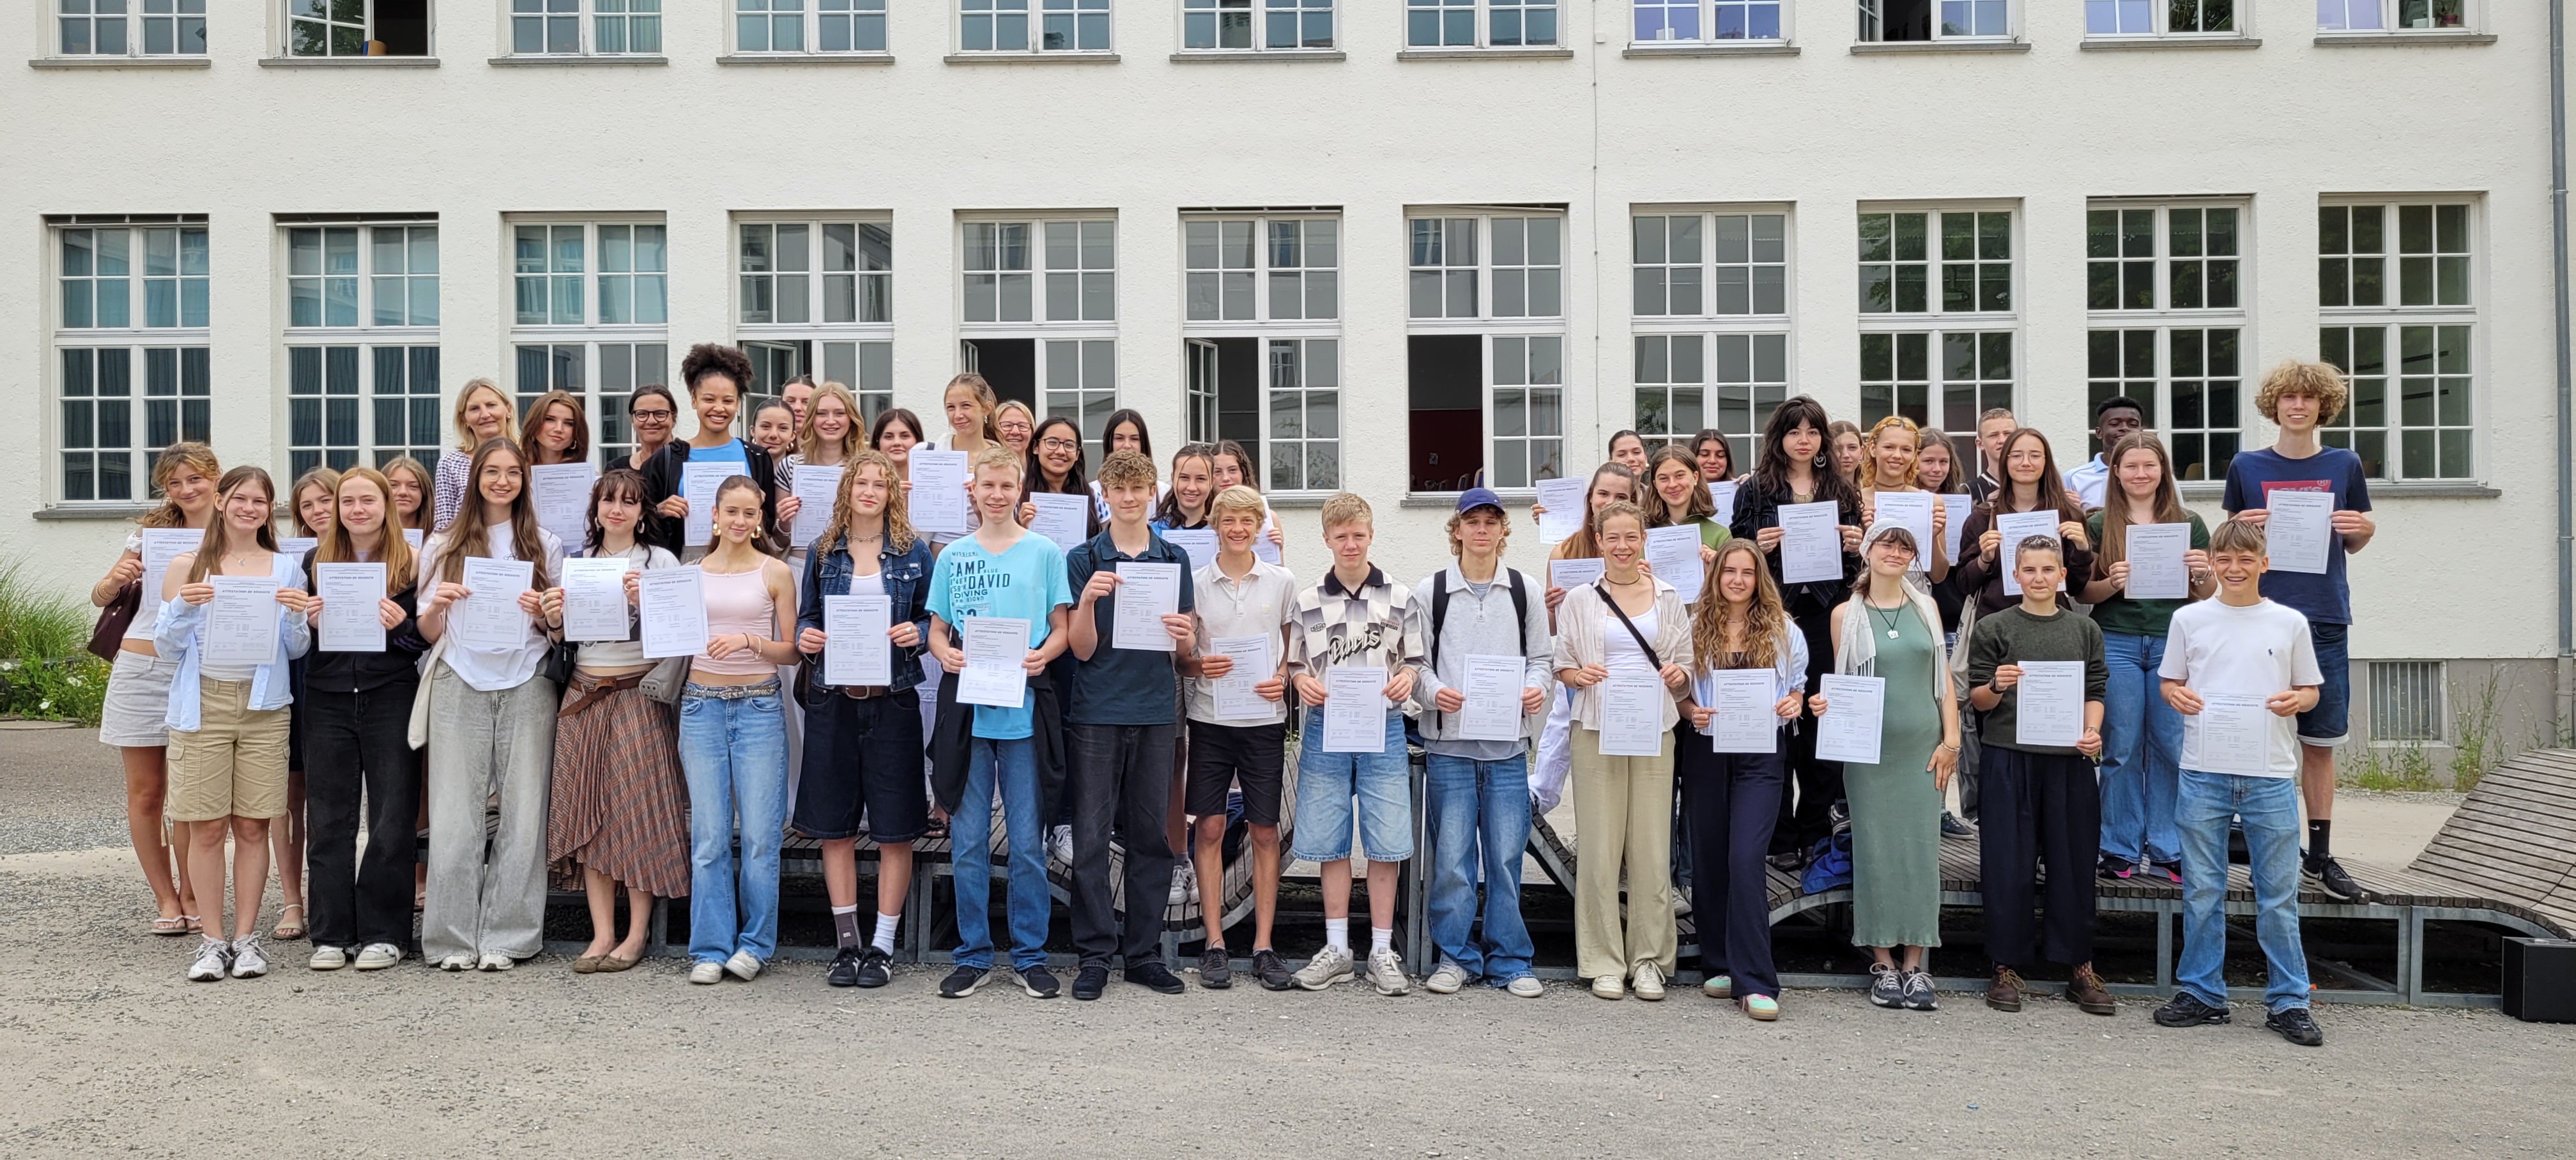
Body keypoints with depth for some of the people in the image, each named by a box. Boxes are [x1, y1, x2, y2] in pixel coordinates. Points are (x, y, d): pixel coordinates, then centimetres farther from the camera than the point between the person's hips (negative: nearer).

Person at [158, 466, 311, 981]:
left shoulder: (286, 569, 8)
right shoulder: (187, 566, 5)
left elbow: (297, 650, 9)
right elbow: (165, 643, 5)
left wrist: (296, 617, -12)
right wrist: (183, 606, -13)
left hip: (263, 705, 1)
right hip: (203, 703, -1)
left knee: (253, 825, 2)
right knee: (207, 826, 0)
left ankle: (246, 937, 10)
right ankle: (212, 939, 9)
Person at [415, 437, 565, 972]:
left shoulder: (546, 545, 12)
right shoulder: (443, 545, 12)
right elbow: (429, 633, 11)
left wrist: (544, 613, -9)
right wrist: (436, 605, -10)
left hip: (526, 687, 0)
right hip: (459, 686, 0)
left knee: (523, 812, -2)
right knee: (454, 813, -3)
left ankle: (505, 938, 6)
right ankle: (453, 939, 4)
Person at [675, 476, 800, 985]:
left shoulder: (775, 573, 3)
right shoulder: (692, 573, 10)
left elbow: (792, 651, 2)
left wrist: (749, 641, -14)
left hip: (758, 707, -2)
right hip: (702, 705, 2)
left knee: (760, 833, -1)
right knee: (709, 835, 2)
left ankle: (755, 944, 12)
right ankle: (711, 949, 10)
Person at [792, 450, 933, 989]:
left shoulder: (914, 552, 4)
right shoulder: (823, 551, 9)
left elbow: (931, 618, 8)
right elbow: (806, 617, 15)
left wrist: (916, 633, -13)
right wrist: (805, 637, -6)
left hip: (892, 700, -2)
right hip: (833, 699, 2)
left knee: (894, 828, 0)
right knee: (834, 825, 6)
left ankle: (882, 945, 11)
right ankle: (846, 942, 17)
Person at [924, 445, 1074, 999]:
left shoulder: (1044, 553, 6)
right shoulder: (953, 557, 11)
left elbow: (1062, 627, 5)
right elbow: (936, 629, 12)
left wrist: (1042, 654, -15)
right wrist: (945, 652, -9)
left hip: (1024, 709, -2)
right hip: (966, 708, 2)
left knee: (1027, 842, 2)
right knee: (968, 841, 5)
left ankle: (1030, 956, 13)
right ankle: (973, 955, 16)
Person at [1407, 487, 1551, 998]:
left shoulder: (1527, 591, 9)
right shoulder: (1430, 591, 4)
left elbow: (1540, 658, 11)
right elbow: (1414, 662, 5)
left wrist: (1535, 689, -9)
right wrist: (1433, 691, -14)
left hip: (1508, 744, 1)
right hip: (1448, 743, -1)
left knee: (1506, 855, 3)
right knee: (1451, 857, 0)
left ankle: (1509, 960, 15)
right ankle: (1456, 957, 14)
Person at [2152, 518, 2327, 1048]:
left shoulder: (2290, 623, 5)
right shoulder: (2189, 619, 6)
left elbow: (2311, 690, 11)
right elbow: (2169, 679, 13)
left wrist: (2297, 700, -11)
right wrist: (2176, 695, -9)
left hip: (2271, 775, 0)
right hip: (2203, 772, 1)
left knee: (2278, 896, 4)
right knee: (2202, 891, 6)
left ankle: (2288, 1002, 14)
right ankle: (2201, 993, 17)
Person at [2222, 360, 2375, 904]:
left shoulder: (2344, 465, 8)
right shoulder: (2246, 466, 5)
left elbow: (2354, 542, 16)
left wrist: (2363, 528, -5)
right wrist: (2245, 528, -11)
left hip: (2324, 619, 1)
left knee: (2320, 741, 5)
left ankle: (2320, 855, 13)